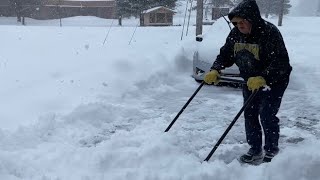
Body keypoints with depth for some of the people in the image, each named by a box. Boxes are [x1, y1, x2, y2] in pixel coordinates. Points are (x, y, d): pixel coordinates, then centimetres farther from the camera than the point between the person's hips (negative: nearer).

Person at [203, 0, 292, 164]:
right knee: (249, 114, 8)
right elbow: (225, 54, 1)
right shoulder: (235, 34, -7)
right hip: (250, 81, 7)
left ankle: (271, 150, 8)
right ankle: (255, 150, 22)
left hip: (274, 80, -6)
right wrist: (215, 70, -17)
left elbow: (280, 62, -31)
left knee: (267, 114, -12)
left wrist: (263, 78, -45)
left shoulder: (270, 32, -26)